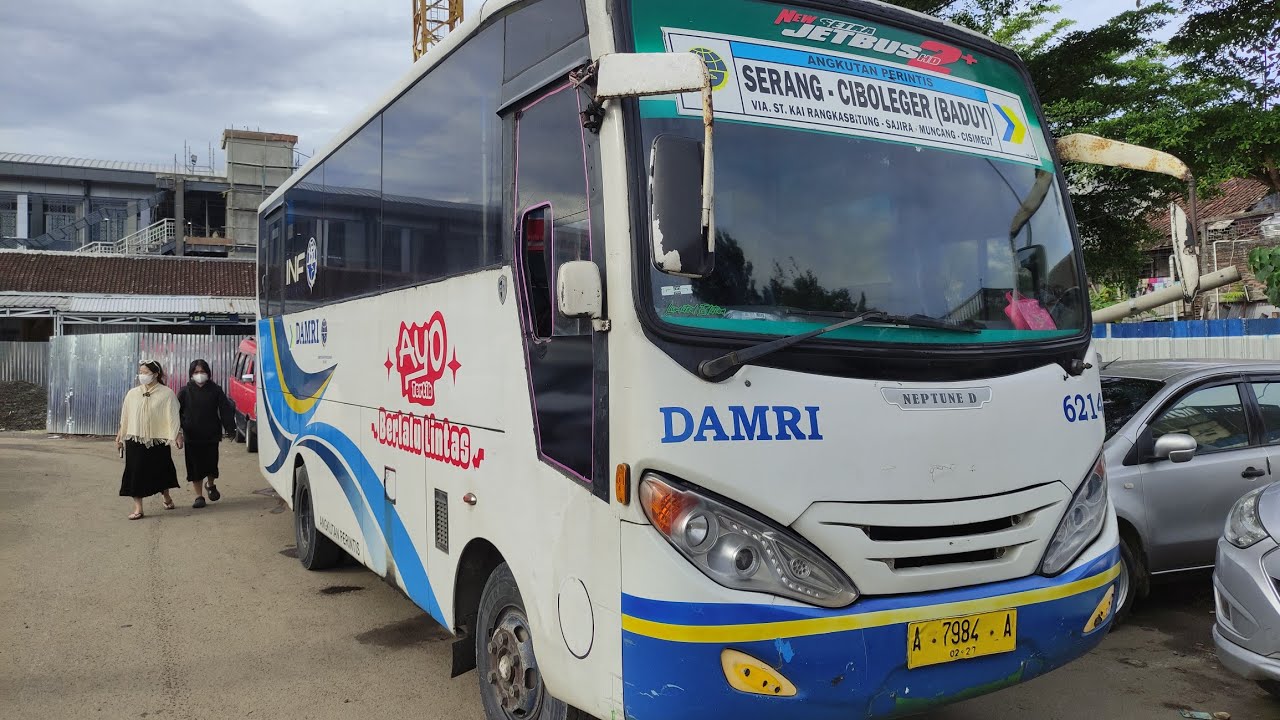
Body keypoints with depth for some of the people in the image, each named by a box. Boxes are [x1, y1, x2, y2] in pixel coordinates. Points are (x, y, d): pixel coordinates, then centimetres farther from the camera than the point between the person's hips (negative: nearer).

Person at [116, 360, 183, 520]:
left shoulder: (166, 394, -4)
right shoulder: (132, 394, 6)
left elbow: (173, 417, -6)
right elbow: (125, 417, 12)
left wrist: (178, 435, -13)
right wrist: (120, 436, 13)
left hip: (158, 441, -2)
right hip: (135, 440, 2)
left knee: (160, 471, 12)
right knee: (135, 473, -3)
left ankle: (167, 497, 37)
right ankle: (138, 508, 1)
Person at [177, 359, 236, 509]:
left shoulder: (215, 390, 1)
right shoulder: (185, 392, 3)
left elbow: (225, 410, -2)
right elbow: (177, 412, 4)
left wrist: (230, 429, -10)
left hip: (211, 435, 0)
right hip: (192, 436, 0)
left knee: (211, 463, 6)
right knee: (195, 466, 2)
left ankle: (211, 486, 35)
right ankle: (199, 496, 10)